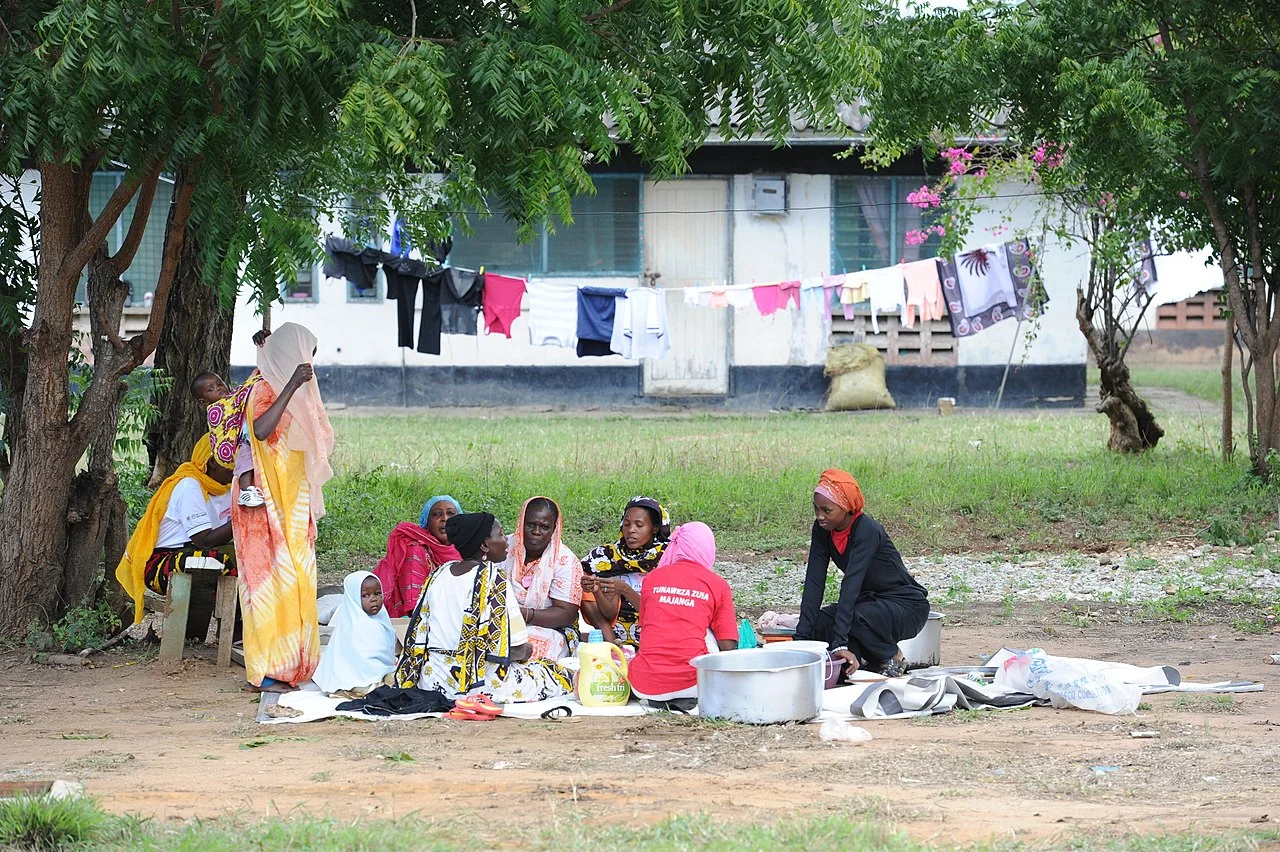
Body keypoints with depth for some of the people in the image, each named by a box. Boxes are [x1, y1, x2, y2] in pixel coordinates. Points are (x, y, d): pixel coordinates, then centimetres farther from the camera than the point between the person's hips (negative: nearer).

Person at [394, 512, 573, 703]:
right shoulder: (494, 578, -13)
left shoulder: (438, 575, 8)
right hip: (479, 684, -8)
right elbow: (516, 648, -15)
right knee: (561, 674, 5)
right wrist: (525, 652, 9)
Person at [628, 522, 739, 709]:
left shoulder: (652, 578, 12)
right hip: (690, 683, -3)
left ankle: (654, 700, 6)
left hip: (645, 686, 3)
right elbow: (728, 646, 2)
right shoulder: (717, 584, 5)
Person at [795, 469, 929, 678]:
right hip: (871, 600, 7)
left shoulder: (867, 531, -28)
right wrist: (802, 635, -20)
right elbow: (814, 582, -10)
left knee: (854, 618, -35)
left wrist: (840, 643, -43)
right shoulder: (822, 530, -7)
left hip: (907, 606, -7)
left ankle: (892, 658, -6)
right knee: (818, 624, -17)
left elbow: (851, 584, -36)